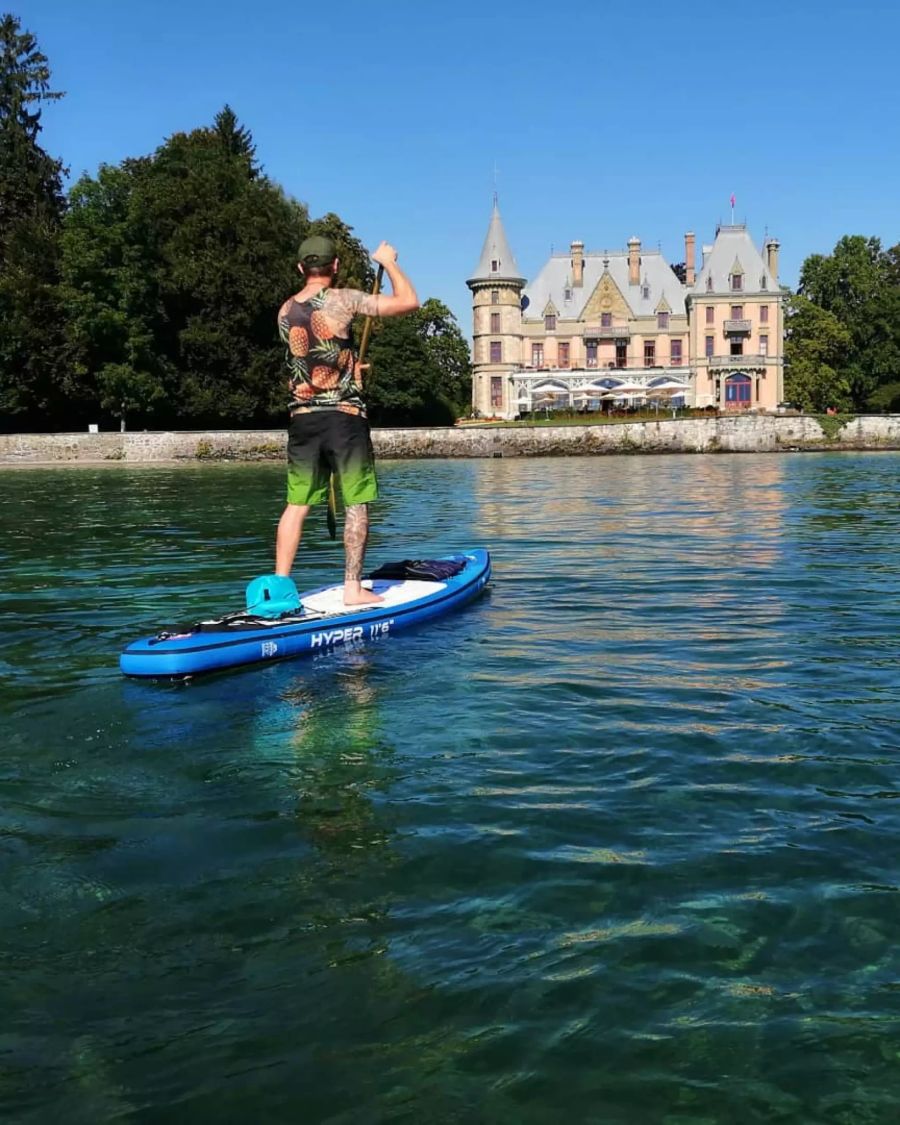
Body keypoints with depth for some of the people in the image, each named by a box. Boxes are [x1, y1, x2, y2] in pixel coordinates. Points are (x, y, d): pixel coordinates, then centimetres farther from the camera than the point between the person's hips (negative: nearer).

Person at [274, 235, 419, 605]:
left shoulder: (285, 311, 10)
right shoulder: (342, 300, -7)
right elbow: (408, 301, -9)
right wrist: (388, 261, 7)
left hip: (301, 418, 5)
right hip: (344, 417, -5)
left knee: (297, 503, 10)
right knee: (356, 504, 3)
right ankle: (353, 587, 3)